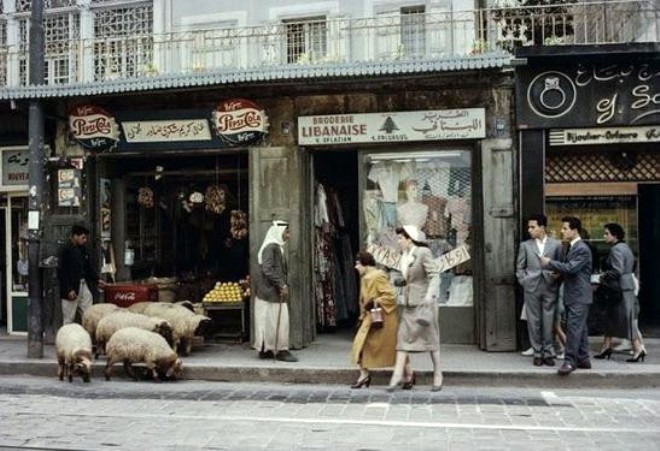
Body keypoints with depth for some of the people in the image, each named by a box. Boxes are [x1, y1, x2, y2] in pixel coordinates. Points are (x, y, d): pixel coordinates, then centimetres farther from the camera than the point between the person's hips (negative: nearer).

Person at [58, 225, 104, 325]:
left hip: (84, 284, 7)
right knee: (69, 318, 1)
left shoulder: (83, 249, 11)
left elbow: (89, 266, 19)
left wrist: (97, 279, 6)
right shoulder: (66, 250, -11)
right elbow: (62, 272, -15)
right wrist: (69, 290, -18)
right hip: (71, 287, -7)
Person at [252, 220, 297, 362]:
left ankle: (265, 350, 16)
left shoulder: (276, 247, 16)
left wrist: (282, 285, 12)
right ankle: (280, 350, 0)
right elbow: (267, 269, -22)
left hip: (271, 290, 10)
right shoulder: (271, 247, -14)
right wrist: (282, 285, -19)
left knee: (268, 321, 11)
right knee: (277, 320, -5)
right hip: (271, 290, -10)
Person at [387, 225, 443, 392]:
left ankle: (438, 375, 16)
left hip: (424, 302, -6)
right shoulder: (404, 256, 10)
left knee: (430, 338, 3)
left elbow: (434, 276, -20)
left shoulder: (423, 253, -11)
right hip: (409, 303, 7)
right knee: (402, 337, -3)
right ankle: (399, 375, -5)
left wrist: (430, 295, -32)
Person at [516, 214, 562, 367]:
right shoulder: (525, 245, 8)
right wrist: (525, 282, -1)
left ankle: (548, 352, 11)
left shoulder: (556, 245, 5)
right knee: (534, 322, 4)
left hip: (550, 288, -1)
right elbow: (520, 267, 10)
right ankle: (538, 353, 12)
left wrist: (556, 275, -9)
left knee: (549, 321, 0)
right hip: (532, 288, 1)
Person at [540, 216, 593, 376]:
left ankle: (570, 361, -11)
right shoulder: (572, 247, 16)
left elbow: (571, 268, -23)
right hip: (572, 295, 10)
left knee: (573, 328, -11)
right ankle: (583, 359, 19)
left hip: (579, 296, -10)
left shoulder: (582, 249, -14)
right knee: (579, 328, 13)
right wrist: (559, 273, 6)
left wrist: (549, 263, -16)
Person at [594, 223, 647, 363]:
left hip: (620, 288, -11)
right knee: (612, 317, 14)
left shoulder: (616, 249, -18)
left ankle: (638, 349, 0)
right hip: (626, 285, 11)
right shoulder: (624, 247, 14)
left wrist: (604, 276, -9)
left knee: (626, 319, -4)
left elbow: (617, 271, -26)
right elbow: (632, 266, 21)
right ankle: (606, 347, 19)